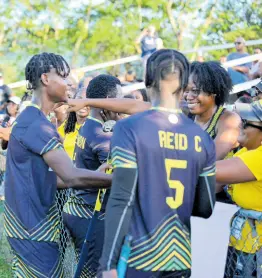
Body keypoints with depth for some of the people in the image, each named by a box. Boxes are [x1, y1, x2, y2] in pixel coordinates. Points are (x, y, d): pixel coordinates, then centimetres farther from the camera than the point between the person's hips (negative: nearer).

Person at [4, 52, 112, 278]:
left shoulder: (29, 119, 13)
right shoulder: (38, 124, -20)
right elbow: (71, 176, -27)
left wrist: (99, 176, 8)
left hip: (26, 224, 10)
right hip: (34, 227, -10)